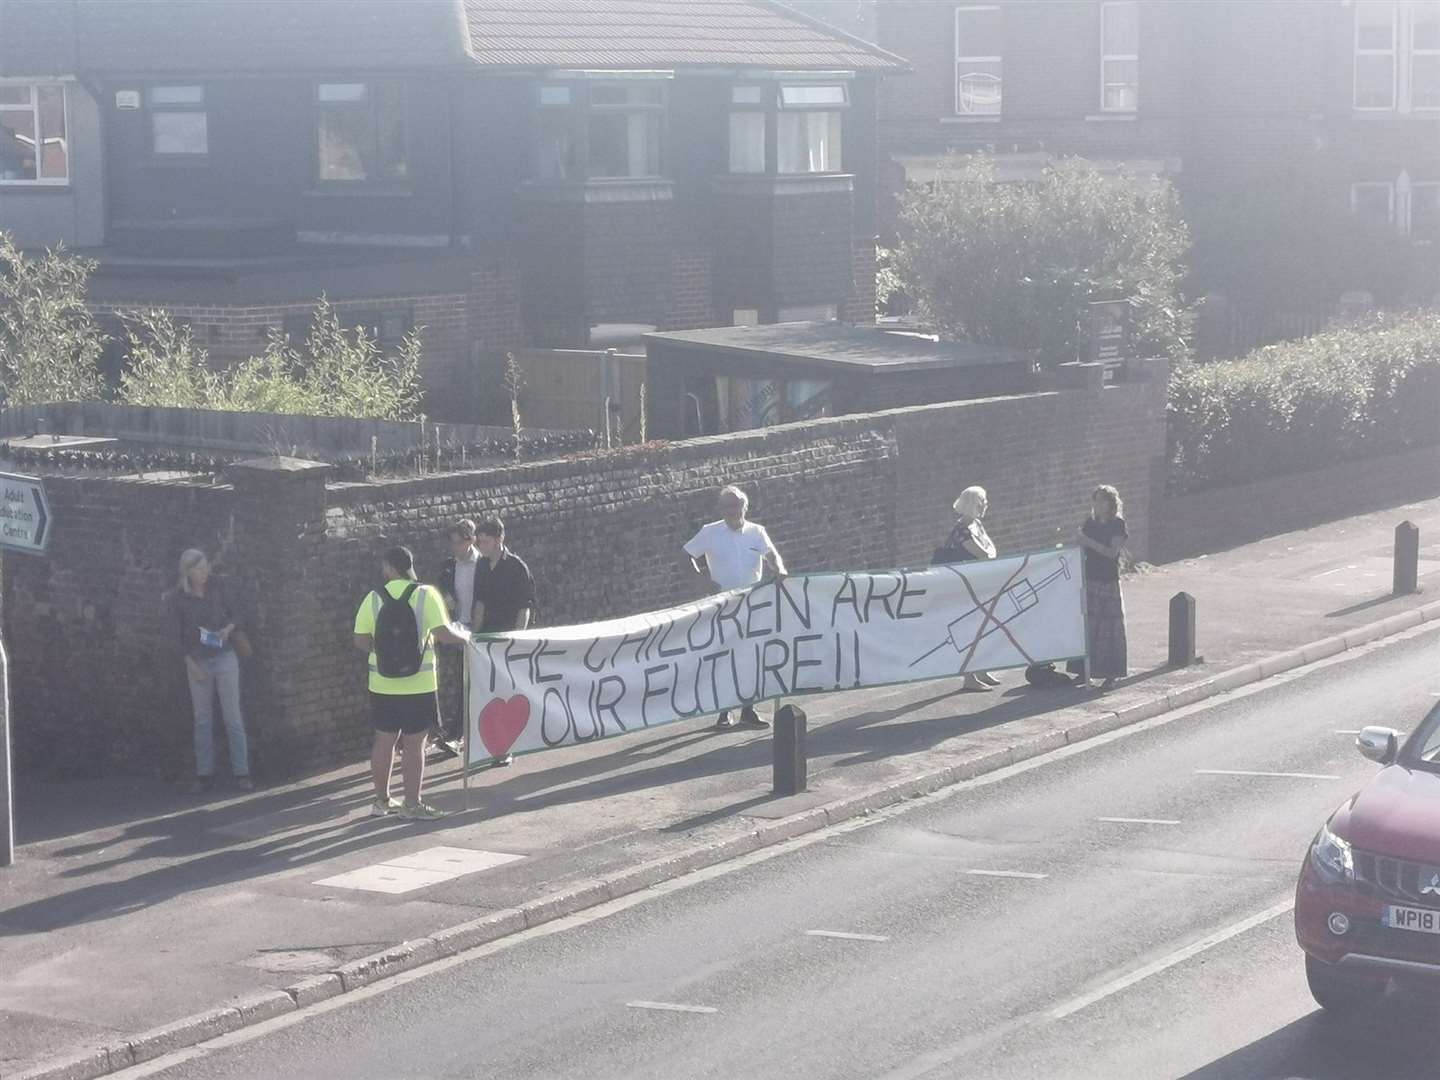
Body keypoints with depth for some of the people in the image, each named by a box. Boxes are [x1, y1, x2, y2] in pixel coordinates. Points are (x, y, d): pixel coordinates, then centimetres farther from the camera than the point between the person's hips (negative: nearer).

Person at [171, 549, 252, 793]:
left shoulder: (216, 587, 0)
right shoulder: (178, 598, -3)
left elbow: (231, 614, 12)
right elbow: (181, 635, 1)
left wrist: (228, 628, -10)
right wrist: (192, 665, -6)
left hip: (224, 657, 0)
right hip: (198, 662, 0)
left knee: (233, 716, -3)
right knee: (202, 719, 4)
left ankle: (242, 773, -1)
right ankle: (204, 774, 11)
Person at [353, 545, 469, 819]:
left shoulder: (374, 598, -2)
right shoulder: (426, 594, -9)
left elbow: (360, 640, -2)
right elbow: (443, 633, -15)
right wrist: (464, 637, 5)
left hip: (383, 684, 3)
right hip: (418, 684, -3)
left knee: (384, 741, 14)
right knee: (414, 744, 4)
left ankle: (382, 800, 23)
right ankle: (412, 804, 9)